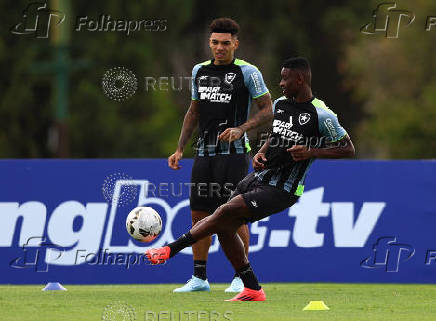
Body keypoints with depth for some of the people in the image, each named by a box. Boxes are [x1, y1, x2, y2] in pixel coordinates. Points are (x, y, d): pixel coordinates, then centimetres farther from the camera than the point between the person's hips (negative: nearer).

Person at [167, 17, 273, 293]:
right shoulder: (200, 71, 12)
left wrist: (241, 129, -18)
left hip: (234, 152, -5)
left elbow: (268, 110, -4)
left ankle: (241, 278, 1)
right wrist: (180, 149, 16)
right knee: (199, 214, 4)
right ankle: (199, 278, 11)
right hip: (205, 153, 5)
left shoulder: (247, 72, -4)